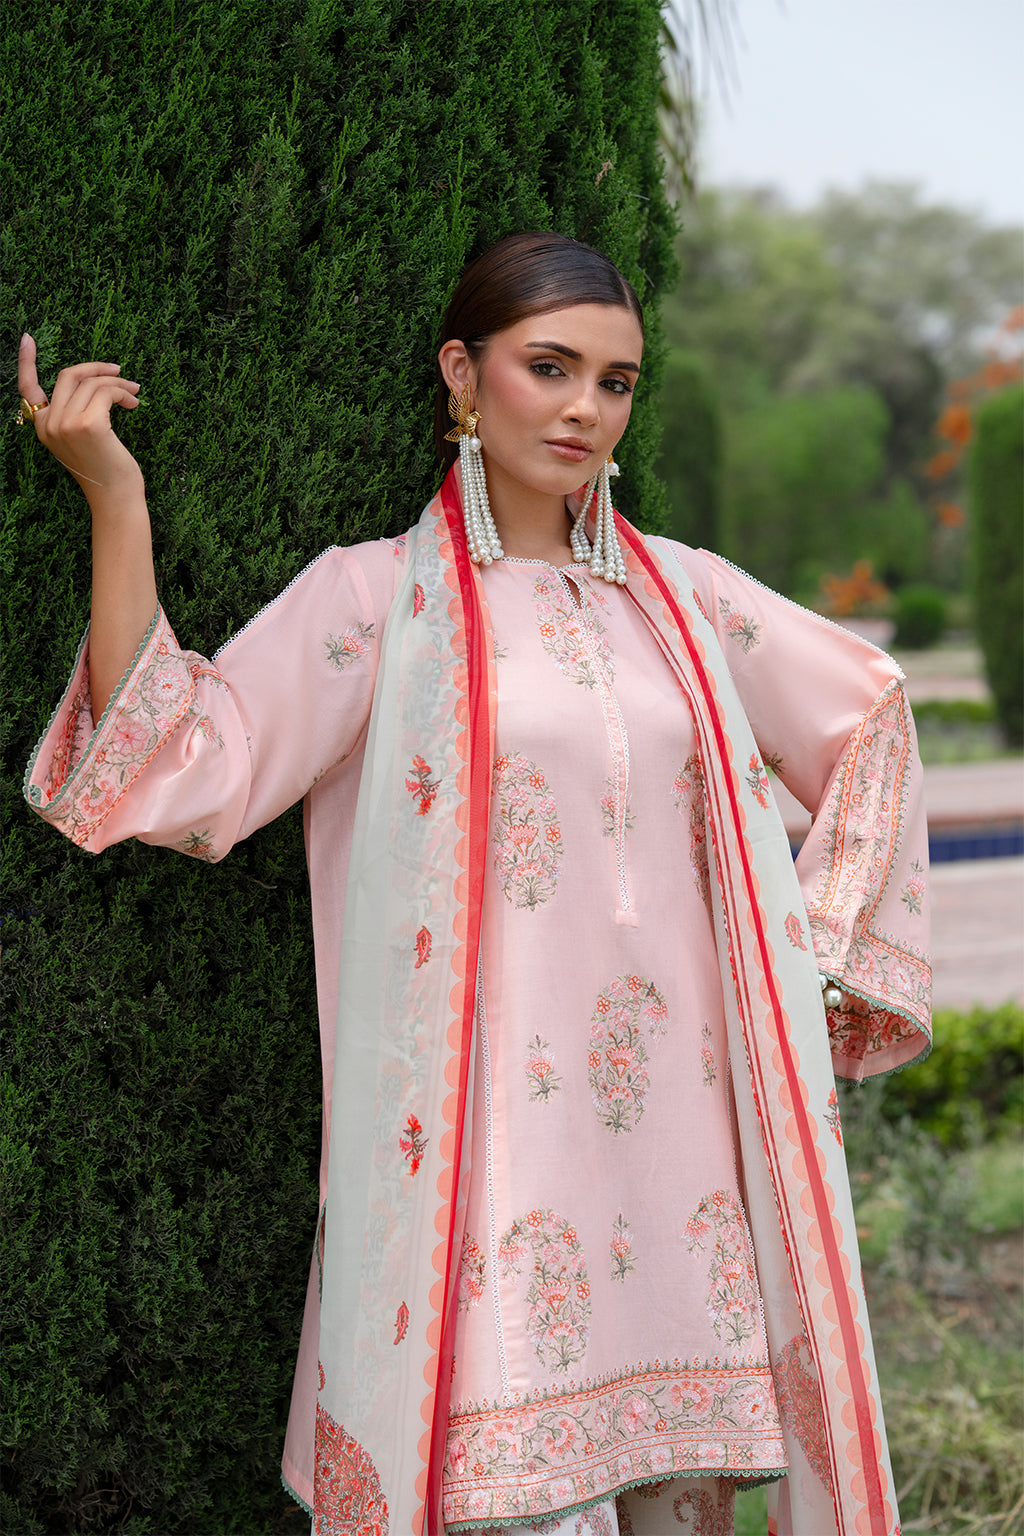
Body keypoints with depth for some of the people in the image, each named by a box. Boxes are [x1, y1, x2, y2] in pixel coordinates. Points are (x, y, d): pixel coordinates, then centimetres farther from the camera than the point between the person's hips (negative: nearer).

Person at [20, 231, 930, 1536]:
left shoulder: (686, 596, 12)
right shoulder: (375, 596, 1)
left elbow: (868, 721, 26)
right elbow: (170, 770, -10)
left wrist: (816, 950, 17)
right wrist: (116, 498, -13)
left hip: (683, 1123, 4)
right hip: (492, 1129, -4)